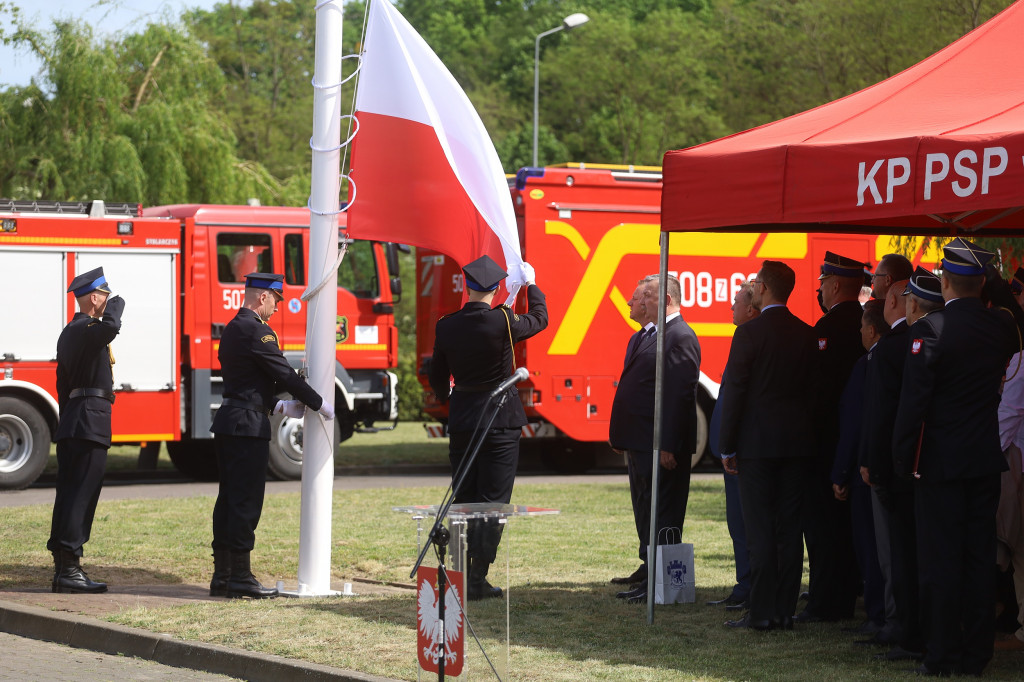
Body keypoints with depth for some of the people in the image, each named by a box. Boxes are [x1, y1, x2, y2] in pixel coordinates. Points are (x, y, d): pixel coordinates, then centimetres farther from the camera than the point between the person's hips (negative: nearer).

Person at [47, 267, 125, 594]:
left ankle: (63, 571, 11)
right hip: (90, 422, -10)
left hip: (71, 423, 10)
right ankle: (69, 569, -11)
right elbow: (110, 328, -35)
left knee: (69, 496, 9)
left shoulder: (69, 333, 21)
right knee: (81, 496, -9)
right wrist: (118, 305, -14)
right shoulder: (85, 329, -11)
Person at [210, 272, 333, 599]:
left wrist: (278, 405, 21)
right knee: (246, 501, -6)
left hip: (228, 424, 10)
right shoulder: (256, 330, -14)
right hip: (249, 426, -10)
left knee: (229, 500, 11)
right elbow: (285, 374, -14)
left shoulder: (232, 328, 17)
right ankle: (240, 576, -5)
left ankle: (222, 574, 13)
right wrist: (319, 404, -4)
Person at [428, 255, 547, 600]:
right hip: (500, 420, -4)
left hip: (461, 420, 4)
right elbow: (539, 318, 8)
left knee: (464, 501, 12)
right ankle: (477, 580, -4)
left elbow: (438, 378, 11)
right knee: (493, 502, 0)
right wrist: (531, 284, 25)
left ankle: (462, 577, 14)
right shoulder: (503, 321, -13)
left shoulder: (446, 326, -2)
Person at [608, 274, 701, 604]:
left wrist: (668, 446, -23)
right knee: (643, 512, 16)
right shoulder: (643, 337, 17)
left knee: (662, 515, -5)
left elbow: (679, 395, -20)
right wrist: (619, 436, 16)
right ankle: (648, 569, 25)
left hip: (661, 446, -10)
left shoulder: (680, 338, -15)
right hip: (638, 442, 10)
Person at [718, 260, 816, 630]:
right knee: (789, 528, 8)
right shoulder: (807, 334, 6)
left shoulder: (749, 333, -10)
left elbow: (734, 392, -9)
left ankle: (761, 611, -2)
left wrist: (727, 446, -3)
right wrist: (804, 431, 17)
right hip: (797, 443, 5)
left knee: (759, 530, -2)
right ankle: (785, 610, 10)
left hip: (757, 444, -5)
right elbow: (812, 387, 10)